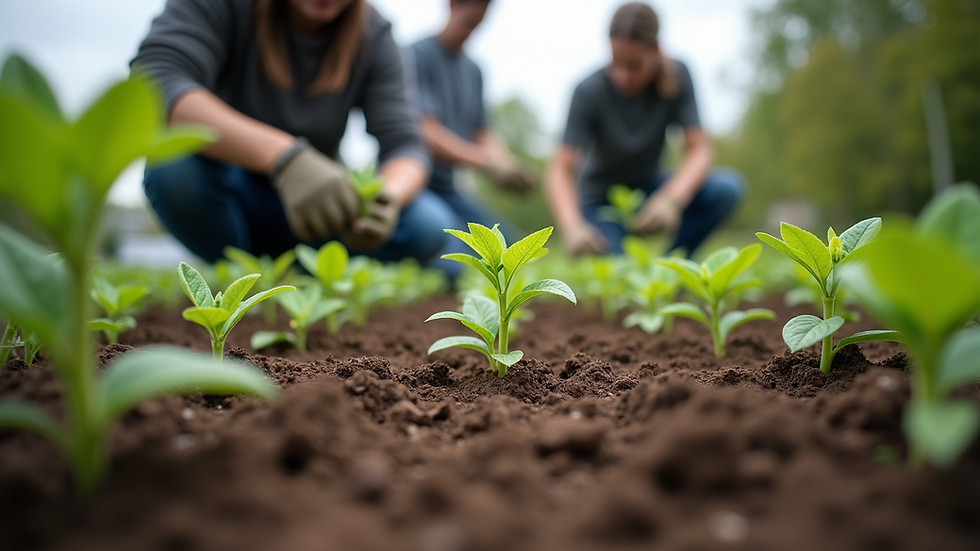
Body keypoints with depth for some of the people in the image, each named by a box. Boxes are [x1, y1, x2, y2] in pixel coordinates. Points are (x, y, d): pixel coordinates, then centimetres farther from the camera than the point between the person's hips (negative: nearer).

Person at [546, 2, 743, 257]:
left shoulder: (676, 76, -14)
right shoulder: (590, 91, -22)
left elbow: (699, 148, -18)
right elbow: (561, 168, -28)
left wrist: (671, 197, -39)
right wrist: (572, 227, -47)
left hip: (649, 190, 3)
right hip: (602, 201, -3)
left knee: (727, 187, -24)